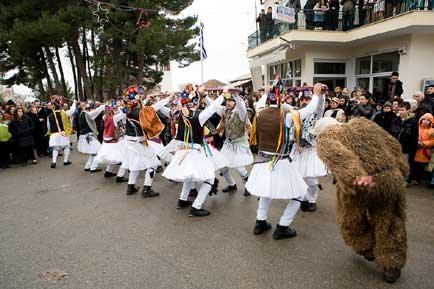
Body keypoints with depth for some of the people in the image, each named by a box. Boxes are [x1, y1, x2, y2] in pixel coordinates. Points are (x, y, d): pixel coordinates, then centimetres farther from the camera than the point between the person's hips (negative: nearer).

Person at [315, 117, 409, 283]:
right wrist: (399, 171, 19)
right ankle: (391, 267, 34)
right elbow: (393, 145, 17)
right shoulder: (364, 123, 17)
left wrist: (354, 176, -32)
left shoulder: (325, 139, 2)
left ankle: (366, 249, 45)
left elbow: (337, 155, -19)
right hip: (390, 179, 4)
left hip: (357, 185, -4)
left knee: (352, 220, 26)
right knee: (389, 224, 22)